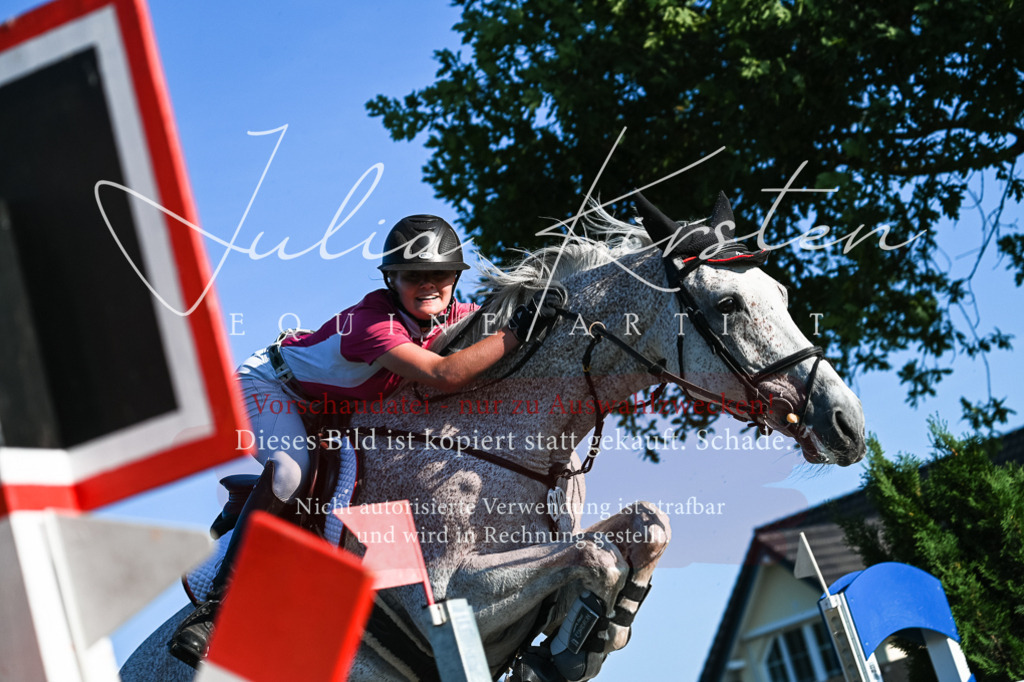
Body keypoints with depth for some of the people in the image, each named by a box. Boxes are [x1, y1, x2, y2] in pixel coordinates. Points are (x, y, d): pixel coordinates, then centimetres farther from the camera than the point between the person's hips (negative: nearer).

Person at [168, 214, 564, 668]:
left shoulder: (454, 316, -12)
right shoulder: (375, 323, -36)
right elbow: (443, 376, -49)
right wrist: (518, 330, -49)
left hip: (330, 407, 10)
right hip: (269, 384, -10)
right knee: (292, 469, -32)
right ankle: (216, 608, -34)